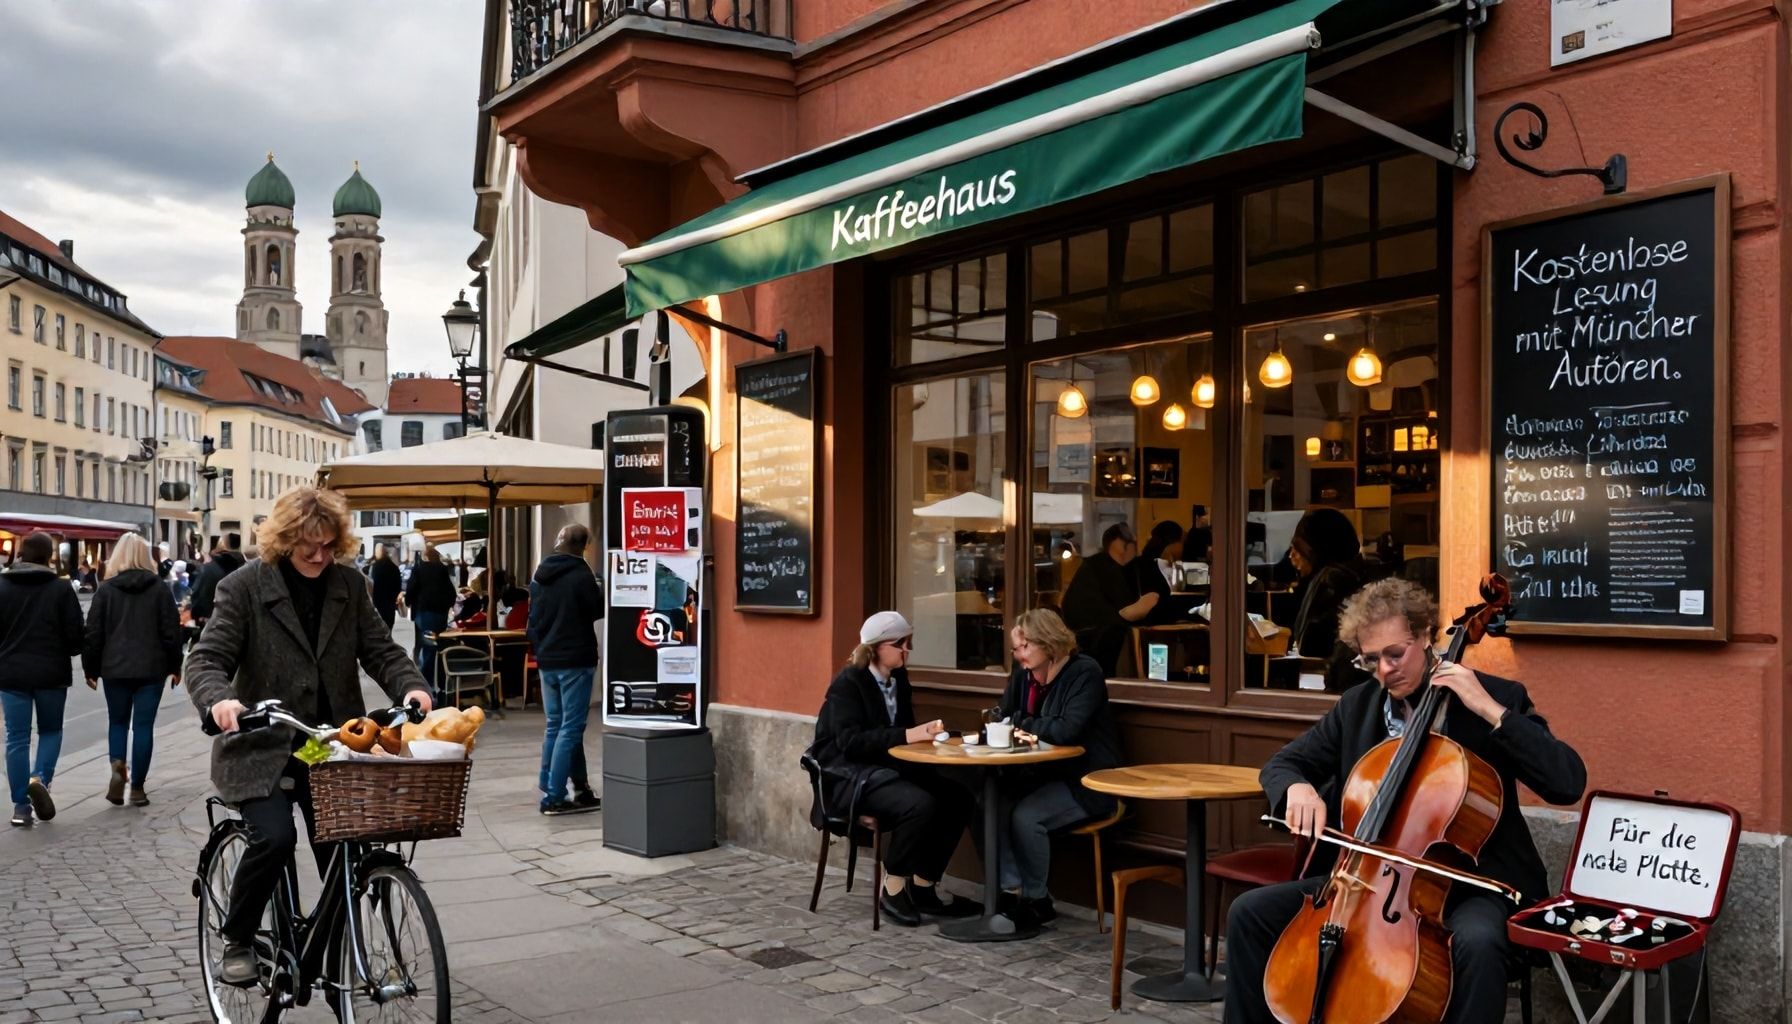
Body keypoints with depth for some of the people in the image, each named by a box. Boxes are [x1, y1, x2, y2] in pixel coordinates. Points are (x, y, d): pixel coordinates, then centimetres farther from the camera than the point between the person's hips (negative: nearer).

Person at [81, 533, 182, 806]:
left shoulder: (106, 589, 0)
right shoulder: (160, 590, 0)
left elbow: (94, 633, 0)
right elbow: (171, 631, -1)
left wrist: (91, 669, 9)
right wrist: (175, 666, 9)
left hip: (115, 669, 1)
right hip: (151, 669, -1)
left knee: (118, 722, 16)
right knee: (143, 725, 4)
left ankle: (117, 767, -8)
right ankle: (137, 787, 5)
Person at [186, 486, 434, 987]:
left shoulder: (348, 584, 5)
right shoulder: (244, 587, -6)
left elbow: (379, 649, 4)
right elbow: (206, 659, -11)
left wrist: (411, 687, -16)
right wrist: (218, 700, -33)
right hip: (263, 747, -3)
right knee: (274, 836, -23)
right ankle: (236, 941, 2)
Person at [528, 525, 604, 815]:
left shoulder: (539, 576, 9)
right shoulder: (581, 575, -14)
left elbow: (533, 619, 15)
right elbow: (598, 611, -5)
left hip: (547, 661, 7)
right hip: (575, 660, -7)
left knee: (554, 726, 13)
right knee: (570, 728, -4)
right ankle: (554, 797, -7)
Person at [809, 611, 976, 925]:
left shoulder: (899, 678, 10)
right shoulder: (848, 682, -12)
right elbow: (850, 741, -23)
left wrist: (924, 732, -8)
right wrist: (906, 735, -30)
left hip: (888, 770, 8)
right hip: (850, 777, -8)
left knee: (959, 800, -13)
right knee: (920, 804, -32)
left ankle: (923, 886, -5)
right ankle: (893, 888, -13)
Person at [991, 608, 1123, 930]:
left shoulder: (1084, 673, -16)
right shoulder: (1022, 673, 6)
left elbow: (1068, 730, -27)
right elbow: (1003, 719, 13)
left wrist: (1022, 724, -14)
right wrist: (1022, 731, -11)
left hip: (1086, 781, -7)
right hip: (1041, 774, 8)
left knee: (1025, 817, -28)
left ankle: (1036, 900, -7)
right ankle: (1011, 889, -7)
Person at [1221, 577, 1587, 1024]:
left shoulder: (1499, 697, -7)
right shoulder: (1356, 705, 5)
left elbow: (1569, 782, -18)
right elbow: (1282, 764, 10)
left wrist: (1491, 710, -24)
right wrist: (1298, 787, -14)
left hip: (1470, 882, -4)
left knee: (1477, 942, -38)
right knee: (1250, 912, -9)